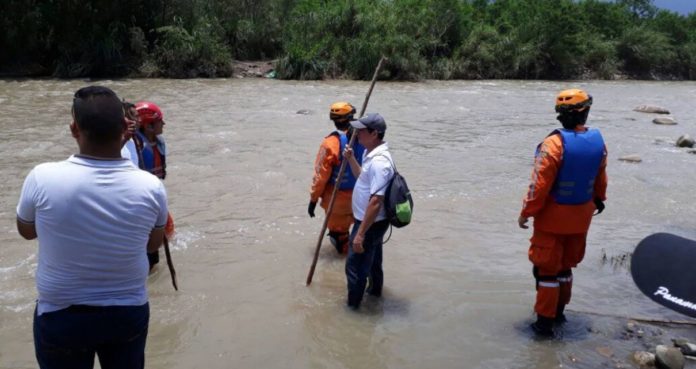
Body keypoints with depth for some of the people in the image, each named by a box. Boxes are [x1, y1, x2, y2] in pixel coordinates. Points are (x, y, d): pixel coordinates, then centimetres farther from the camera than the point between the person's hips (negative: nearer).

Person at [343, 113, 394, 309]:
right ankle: (375, 290, 49)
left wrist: (360, 233, -28)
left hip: (371, 223, -10)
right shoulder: (371, 154, 3)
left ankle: (352, 305, 18)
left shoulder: (379, 162, -29)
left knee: (355, 265, 3)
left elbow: (376, 202, -31)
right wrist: (351, 159, 7)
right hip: (373, 222, 10)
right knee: (373, 259, 28)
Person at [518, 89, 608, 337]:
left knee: (546, 268, 6)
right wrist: (599, 200, 28)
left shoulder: (554, 143, -23)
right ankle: (559, 311, 34)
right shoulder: (598, 141, -4)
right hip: (581, 216, 6)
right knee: (566, 266, 21)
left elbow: (540, 184, -21)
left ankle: (545, 321, 11)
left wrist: (526, 213, -11)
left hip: (553, 216, -6)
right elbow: (600, 179, 11)